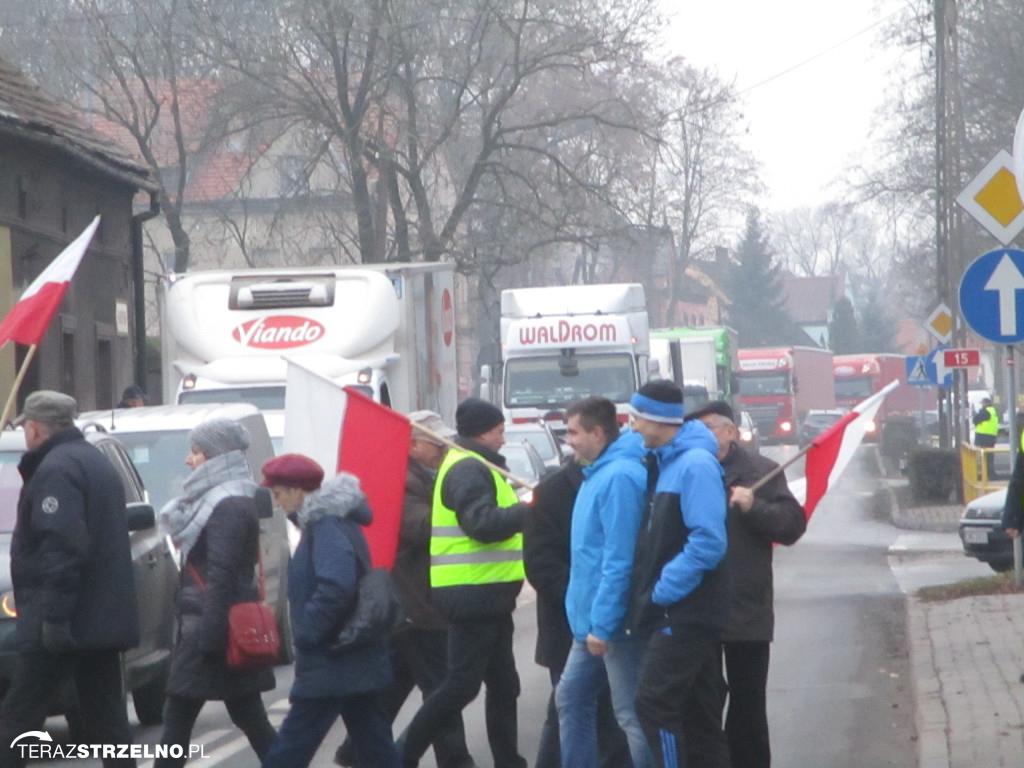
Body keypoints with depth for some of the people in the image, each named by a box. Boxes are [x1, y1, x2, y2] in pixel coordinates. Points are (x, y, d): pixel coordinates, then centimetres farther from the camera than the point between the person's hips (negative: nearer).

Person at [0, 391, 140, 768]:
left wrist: (54, 616, -24)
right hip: (106, 620, 10)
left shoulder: (56, 469, -13)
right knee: (107, 721, 10)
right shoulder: (96, 461, 19)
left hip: (66, 623, -10)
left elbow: (62, 549, -23)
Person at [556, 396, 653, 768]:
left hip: (613, 623, -11)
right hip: (591, 621, 11)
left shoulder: (619, 477, -19)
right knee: (572, 698, 16)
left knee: (633, 715, -6)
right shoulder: (599, 474, 13)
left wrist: (602, 623, -23)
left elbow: (619, 559, -23)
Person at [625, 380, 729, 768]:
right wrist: (649, 595, 11)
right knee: (698, 712, 11)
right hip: (678, 613, 9)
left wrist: (662, 592, -19)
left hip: (686, 613, -9)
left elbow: (708, 543, -24)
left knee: (654, 702, -11)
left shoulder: (695, 465, -17)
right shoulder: (666, 463, 13)